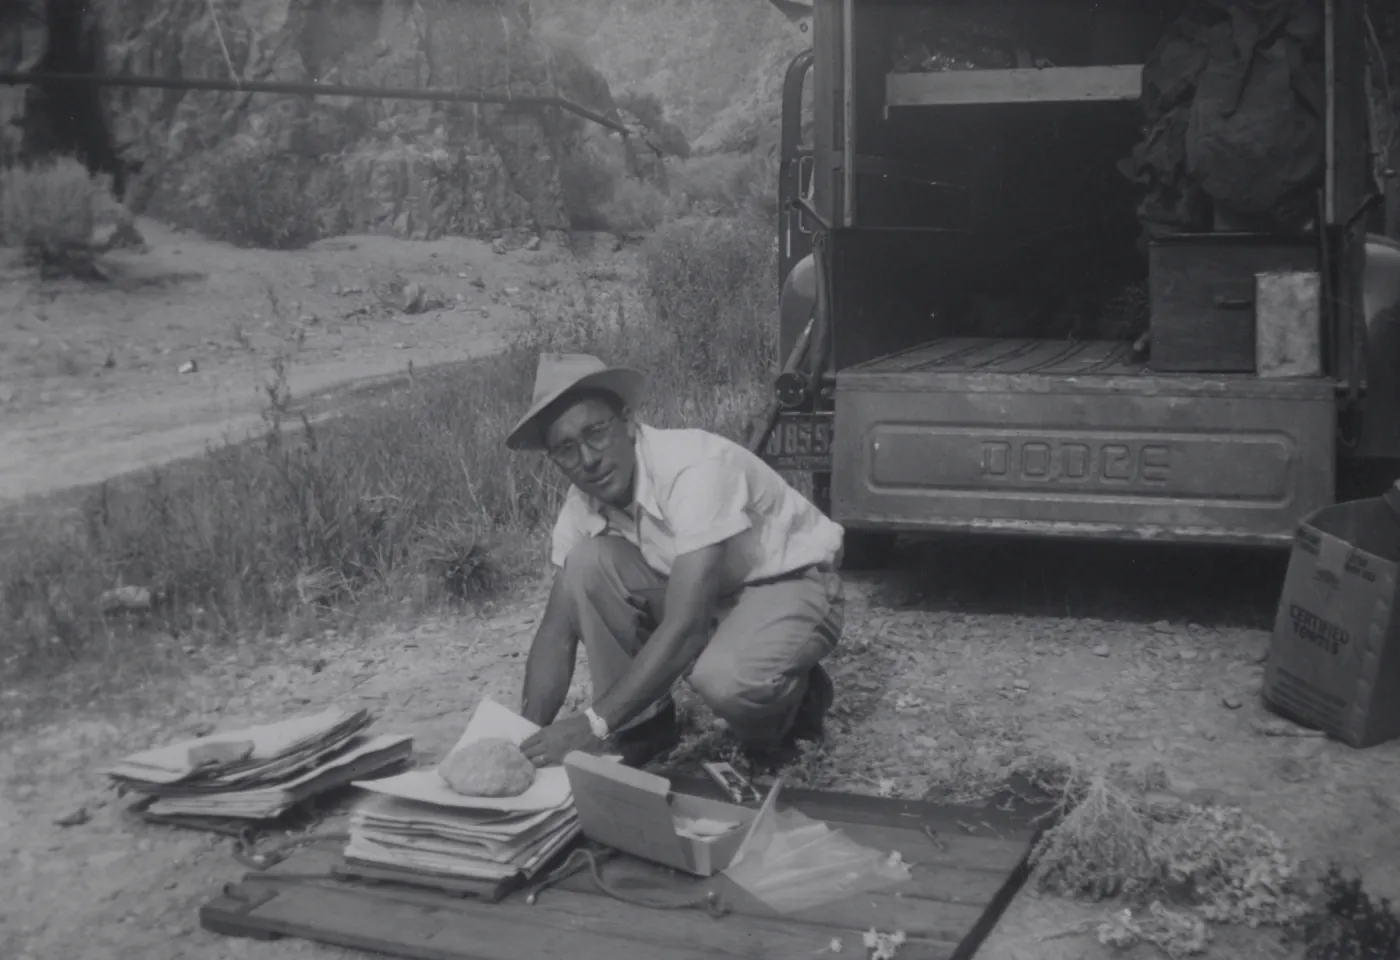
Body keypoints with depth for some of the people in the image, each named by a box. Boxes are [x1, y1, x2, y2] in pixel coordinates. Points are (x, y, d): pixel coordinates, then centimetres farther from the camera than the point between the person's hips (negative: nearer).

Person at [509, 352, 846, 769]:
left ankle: (791, 697, 0)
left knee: (724, 678, -37)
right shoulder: (582, 506, -10)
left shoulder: (695, 467, -33)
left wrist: (594, 725, -38)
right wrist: (528, 735, -21)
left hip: (792, 586, -6)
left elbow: (684, 628, -37)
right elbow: (557, 631, -7)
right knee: (587, 565, -18)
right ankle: (641, 724, -1)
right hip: (700, 594, 6)